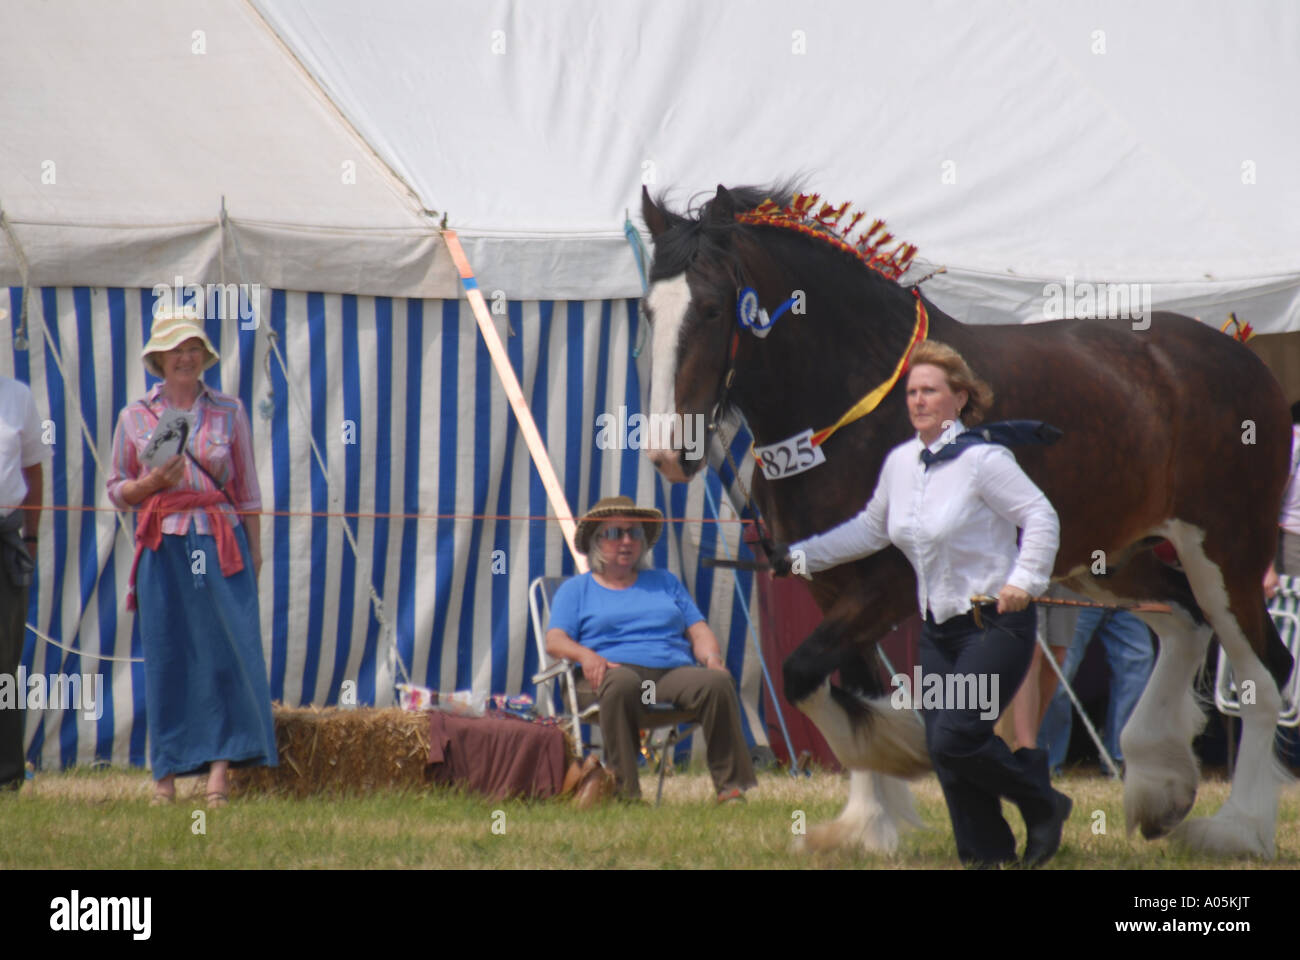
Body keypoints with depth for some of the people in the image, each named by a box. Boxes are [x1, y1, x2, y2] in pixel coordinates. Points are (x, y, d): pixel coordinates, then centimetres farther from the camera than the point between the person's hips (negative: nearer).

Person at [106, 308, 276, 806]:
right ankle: (165, 773, 3)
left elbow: (247, 489, 11)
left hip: (222, 545, 0)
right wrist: (153, 481, -9)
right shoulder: (135, 418, 7)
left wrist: (254, 551, 5)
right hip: (164, 548, 0)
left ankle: (221, 766, -10)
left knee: (228, 645, -9)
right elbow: (117, 490, 11)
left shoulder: (229, 412, 9)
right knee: (166, 655, -1)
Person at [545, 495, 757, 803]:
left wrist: (712, 658, -1)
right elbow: (555, 640, 6)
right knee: (622, 684, -41)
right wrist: (584, 654, -16)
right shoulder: (576, 589, 21)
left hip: (674, 672, 3)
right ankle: (624, 790, -43)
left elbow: (698, 631, 22)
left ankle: (730, 785, -32)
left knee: (717, 682, -30)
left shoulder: (664, 582, 31)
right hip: (613, 669, -3)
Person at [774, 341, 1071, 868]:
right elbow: (871, 529, 22)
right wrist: (804, 556, 20)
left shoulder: (982, 459, -13)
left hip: (995, 626, -7)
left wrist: (1024, 581, -24)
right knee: (944, 753, 2)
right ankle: (988, 855, 13)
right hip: (938, 629, 7)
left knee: (954, 739, -18)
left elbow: (1041, 516, -13)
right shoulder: (899, 463, 8)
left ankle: (1043, 805, 3)